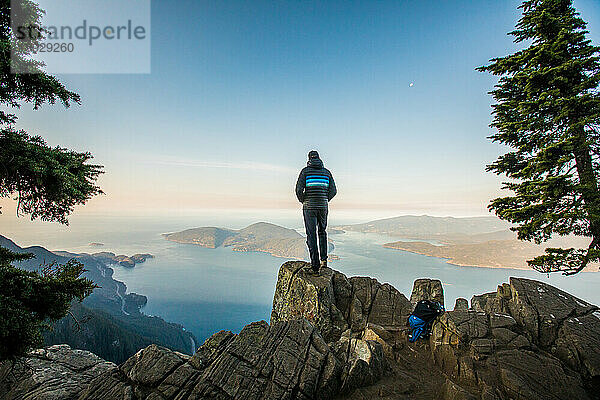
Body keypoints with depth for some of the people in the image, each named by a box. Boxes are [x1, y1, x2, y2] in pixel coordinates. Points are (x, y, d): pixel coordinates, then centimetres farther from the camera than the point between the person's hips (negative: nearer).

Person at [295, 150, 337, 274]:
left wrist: (302, 200, 6)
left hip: (309, 207, -3)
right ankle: (323, 259, 16)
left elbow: (299, 189, -11)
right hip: (323, 207, 3)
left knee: (311, 235, 1)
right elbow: (333, 190, 5)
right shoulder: (326, 172, 8)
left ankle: (315, 266, -1)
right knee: (322, 232, 22)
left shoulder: (305, 171, -1)